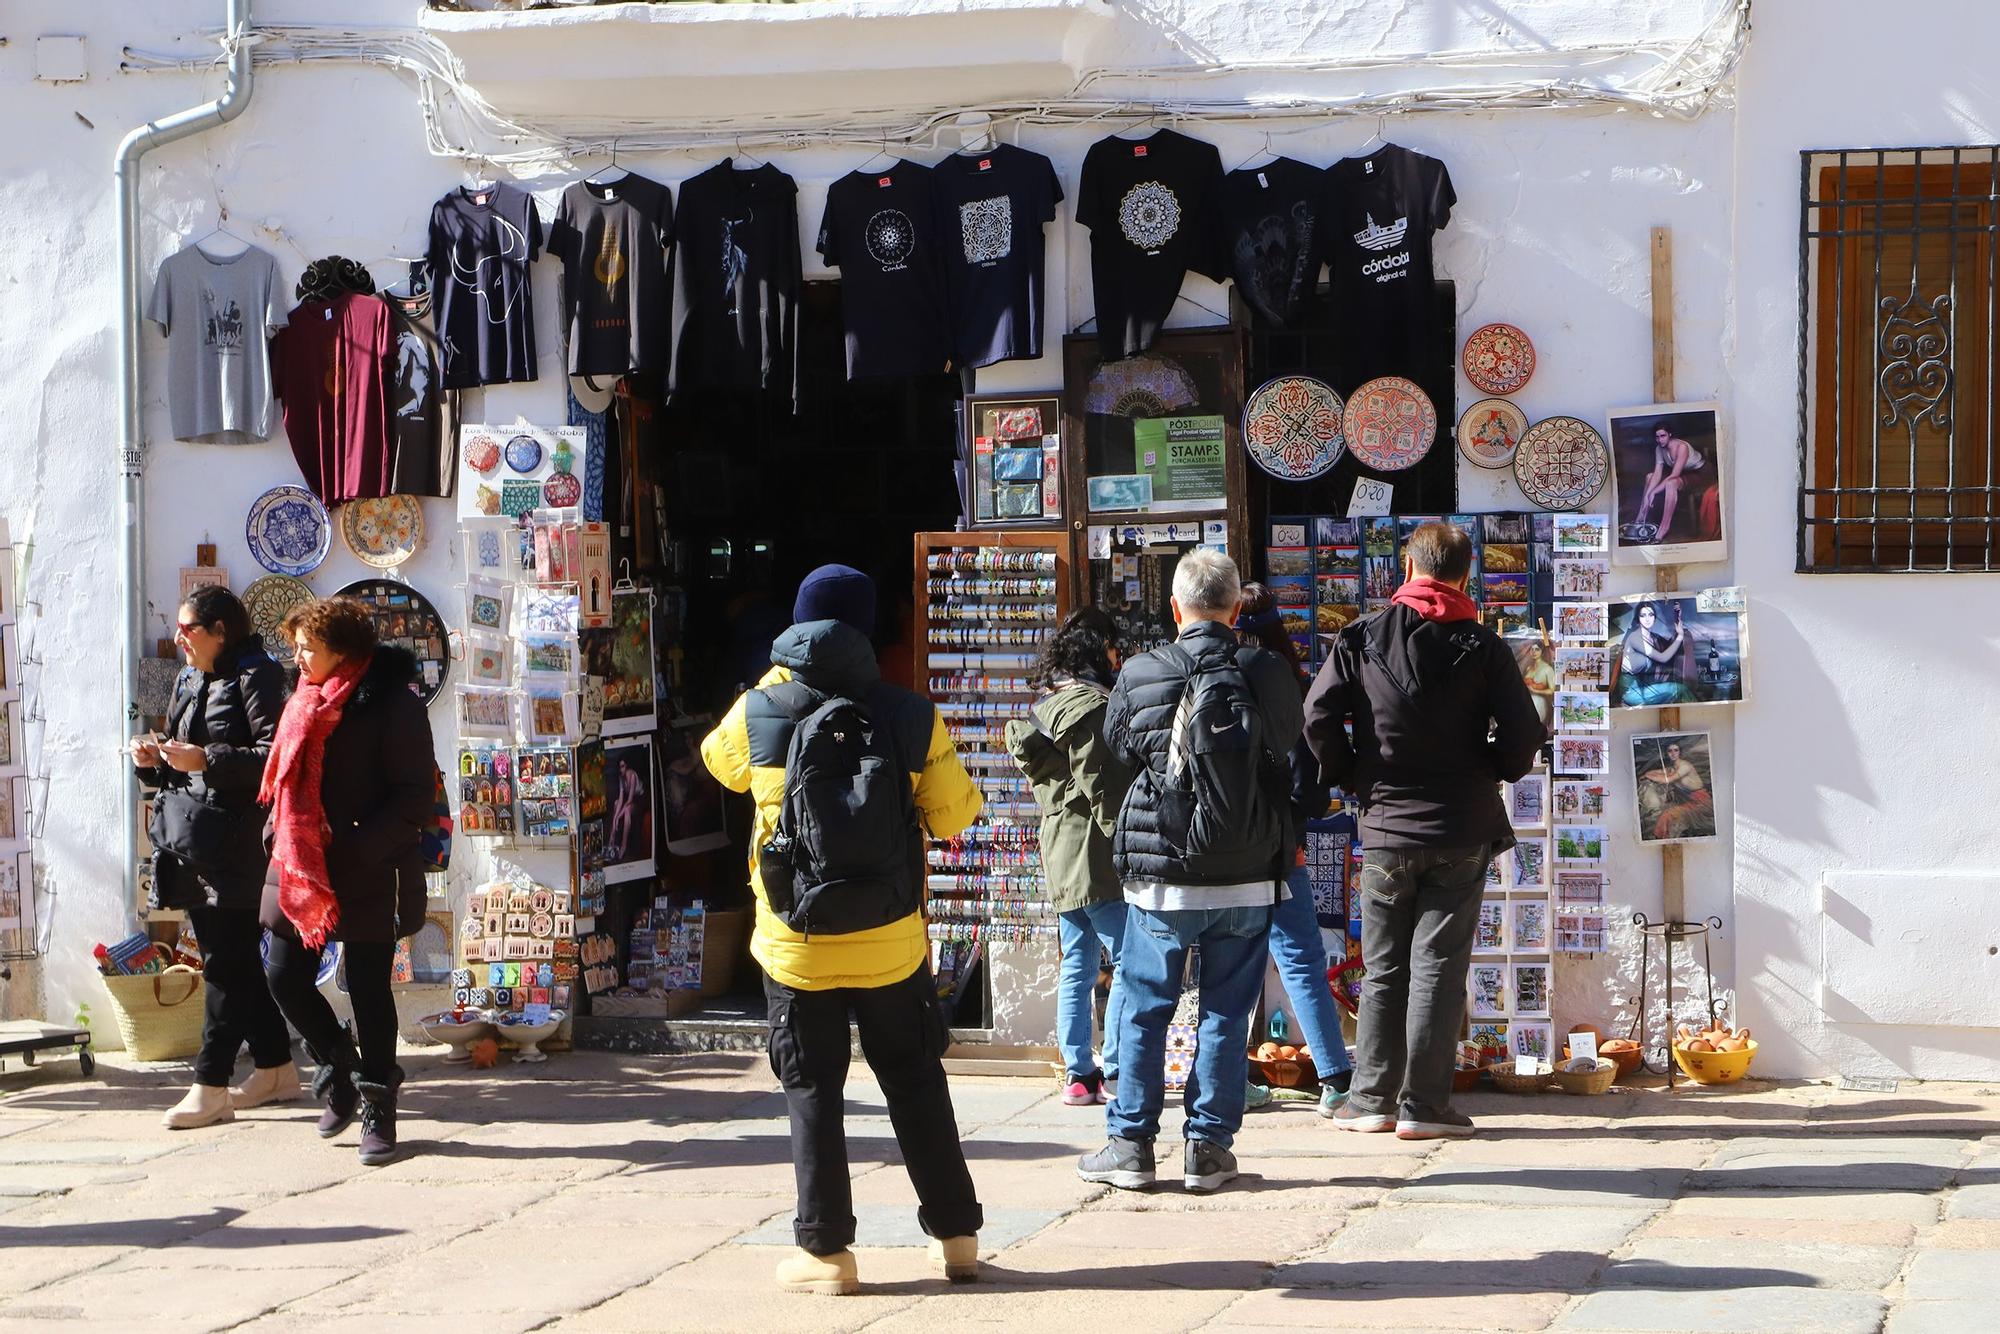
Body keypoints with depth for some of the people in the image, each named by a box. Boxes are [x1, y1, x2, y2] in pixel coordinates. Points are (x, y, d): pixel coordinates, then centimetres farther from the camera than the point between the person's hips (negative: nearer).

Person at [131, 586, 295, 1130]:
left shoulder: (253, 678, -7)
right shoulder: (189, 682, 19)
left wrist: (206, 760, -23)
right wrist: (155, 761, 4)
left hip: (233, 844, -9)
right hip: (190, 841, 9)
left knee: (227, 964, -7)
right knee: (233, 961, 12)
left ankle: (211, 1087, -7)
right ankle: (276, 1069, 21)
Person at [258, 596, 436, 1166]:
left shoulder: (392, 705, -10)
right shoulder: (306, 704, 12)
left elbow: (416, 798, -13)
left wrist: (356, 846, -20)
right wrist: (279, 834, 6)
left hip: (367, 878, -7)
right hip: (300, 872, 7)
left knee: (368, 989, 0)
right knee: (284, 976, 3)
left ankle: (377, 1108, 13)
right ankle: (339, 1072, 26)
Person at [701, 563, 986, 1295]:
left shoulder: (759, 712, -6)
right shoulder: (912, 717, -8)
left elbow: (721, 763, 15)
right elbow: (952, 816, -4)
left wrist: (778, 680, 20)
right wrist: (966, 791, 18)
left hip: (797, 945, -1)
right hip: (892, 943, 1)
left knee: (813, 1095, 8)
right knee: (915, 1084, 14)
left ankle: (826, 1251, 7)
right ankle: (956, 1235, 19)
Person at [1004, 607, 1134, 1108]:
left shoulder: (1046, 703, 17)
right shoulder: (1090, 704, -13)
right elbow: (1101, 784, -18)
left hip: (1060, 855, 10)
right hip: (1095, 856, -10)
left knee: (1076, 965, 10)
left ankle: (1078, 1073, 9)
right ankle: (1117, 1067, -6)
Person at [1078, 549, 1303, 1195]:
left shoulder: (1140, 676, -7)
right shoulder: (1268, 676, -5)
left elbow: (1116, 746, 10)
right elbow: (1290, 742, 12)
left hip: (1160, 877, -1)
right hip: (1247, 878, 1)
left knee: (1143, 1010, 9)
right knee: (1227, 1014, 8)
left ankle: (1131, 1143, 11)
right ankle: (1209, 1147, 10)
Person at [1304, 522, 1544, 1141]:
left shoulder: (1361, 636, -1)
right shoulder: (1484, 646, -3)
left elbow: (1319, 718, -7)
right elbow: (1524, 736, -7)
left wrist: (1354, 779, 7)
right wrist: (1486, 774, 12)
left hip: (1385, 828, 1)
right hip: (1463, 830, -1)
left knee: (1382, 968, 11)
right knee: (1439, 966, 3)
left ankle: (1372, 1098, 12)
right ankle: (1424, 1103, 2)